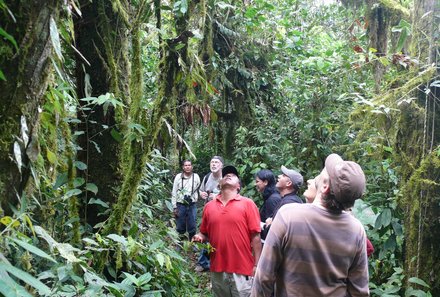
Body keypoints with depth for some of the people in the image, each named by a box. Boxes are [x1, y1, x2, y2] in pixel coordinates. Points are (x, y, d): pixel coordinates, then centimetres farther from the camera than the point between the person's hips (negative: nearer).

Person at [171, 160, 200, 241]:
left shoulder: (196, 177, 1)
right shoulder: (178, 177, -1)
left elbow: (199, 190, 7)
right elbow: (174, 193, 1)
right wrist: (174, 207, -2)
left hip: (192, 206, 1)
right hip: (181, 205, 0)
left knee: (192, 228, 5)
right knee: (180, 227, 7)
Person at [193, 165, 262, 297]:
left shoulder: (248, 204, -4)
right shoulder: (209, 206, 6)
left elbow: (255, 237, -5)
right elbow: (204, 233, 15)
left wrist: (256, 266, -7)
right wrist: (199, 237, -6)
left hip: (242, 270, -3)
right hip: (217, 269, 3)